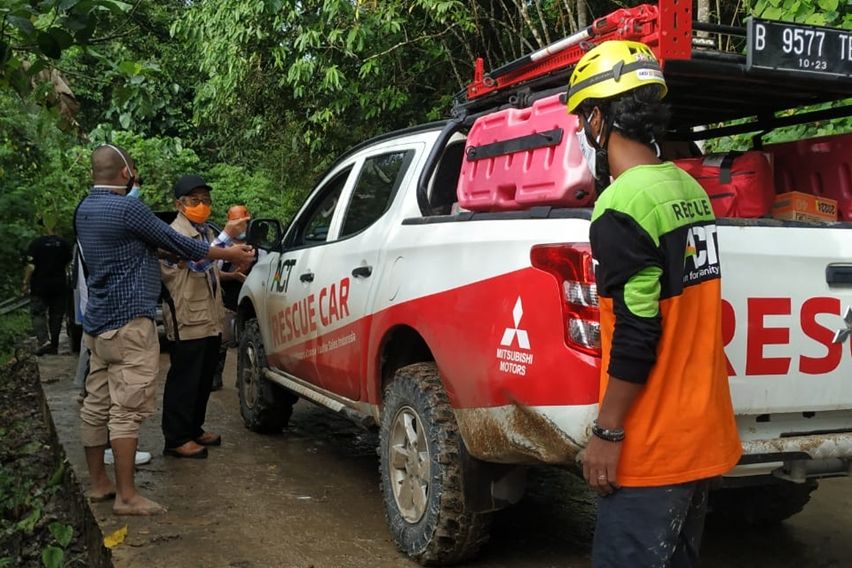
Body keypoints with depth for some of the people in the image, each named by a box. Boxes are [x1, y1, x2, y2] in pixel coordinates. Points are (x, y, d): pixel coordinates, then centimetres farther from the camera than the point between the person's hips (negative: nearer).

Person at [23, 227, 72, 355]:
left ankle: (43, 340, -15)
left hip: (40, 287, -3)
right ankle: (54, 346, 13)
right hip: (59, 286, 3)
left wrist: (26, 282, -4)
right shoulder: (64, 243, 0)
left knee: (37, 313, 5)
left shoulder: (36, 243, -11)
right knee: (56, 316, 9)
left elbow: (31, 266, -14)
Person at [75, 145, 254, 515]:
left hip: (98, 321, 9)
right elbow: (178, 244, -9)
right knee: (128, 409, -7)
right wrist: (229, 254, 3)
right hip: (128, 322, -9)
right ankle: (126, 495, -5)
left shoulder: (85, 209, 12)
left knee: (97, 403, 12)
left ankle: (98, 482, 22)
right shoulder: (126, 208, -16)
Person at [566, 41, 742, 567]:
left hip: (652, 445, -8)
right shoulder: (688, 189, 7)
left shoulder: (623, 205, -19)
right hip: (701, 432, 9)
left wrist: (607, 432, -14)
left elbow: (636, 336, -21)